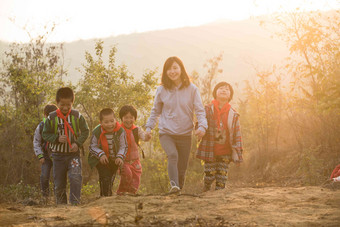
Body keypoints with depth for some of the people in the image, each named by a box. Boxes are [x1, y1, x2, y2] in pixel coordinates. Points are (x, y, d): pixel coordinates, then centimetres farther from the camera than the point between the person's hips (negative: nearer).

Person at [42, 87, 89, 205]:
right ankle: (61, 204, 23)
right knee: (59, 183, 8)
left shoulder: (77, 116, -4)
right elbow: (45, 134, 1)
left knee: (75, 177, -21)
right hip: (58, 154, 1)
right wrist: (57, 139, -17)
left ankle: (75, 203, -16)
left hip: (73, 153, -1)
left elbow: (85, 132, 3)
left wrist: (78, 143, -13)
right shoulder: (51, 118, -4)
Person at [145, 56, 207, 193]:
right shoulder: (162, 90, 4)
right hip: (166, 132, -1)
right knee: (173, 155, -29)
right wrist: (149, 126, 4)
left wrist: (202, 126, -18)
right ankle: (174, 185, -43)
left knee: (182, 168, 5)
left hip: (185, 134, 1)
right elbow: (155, 111, 16)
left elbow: (200, 110, -1)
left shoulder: (191, 89, 0)